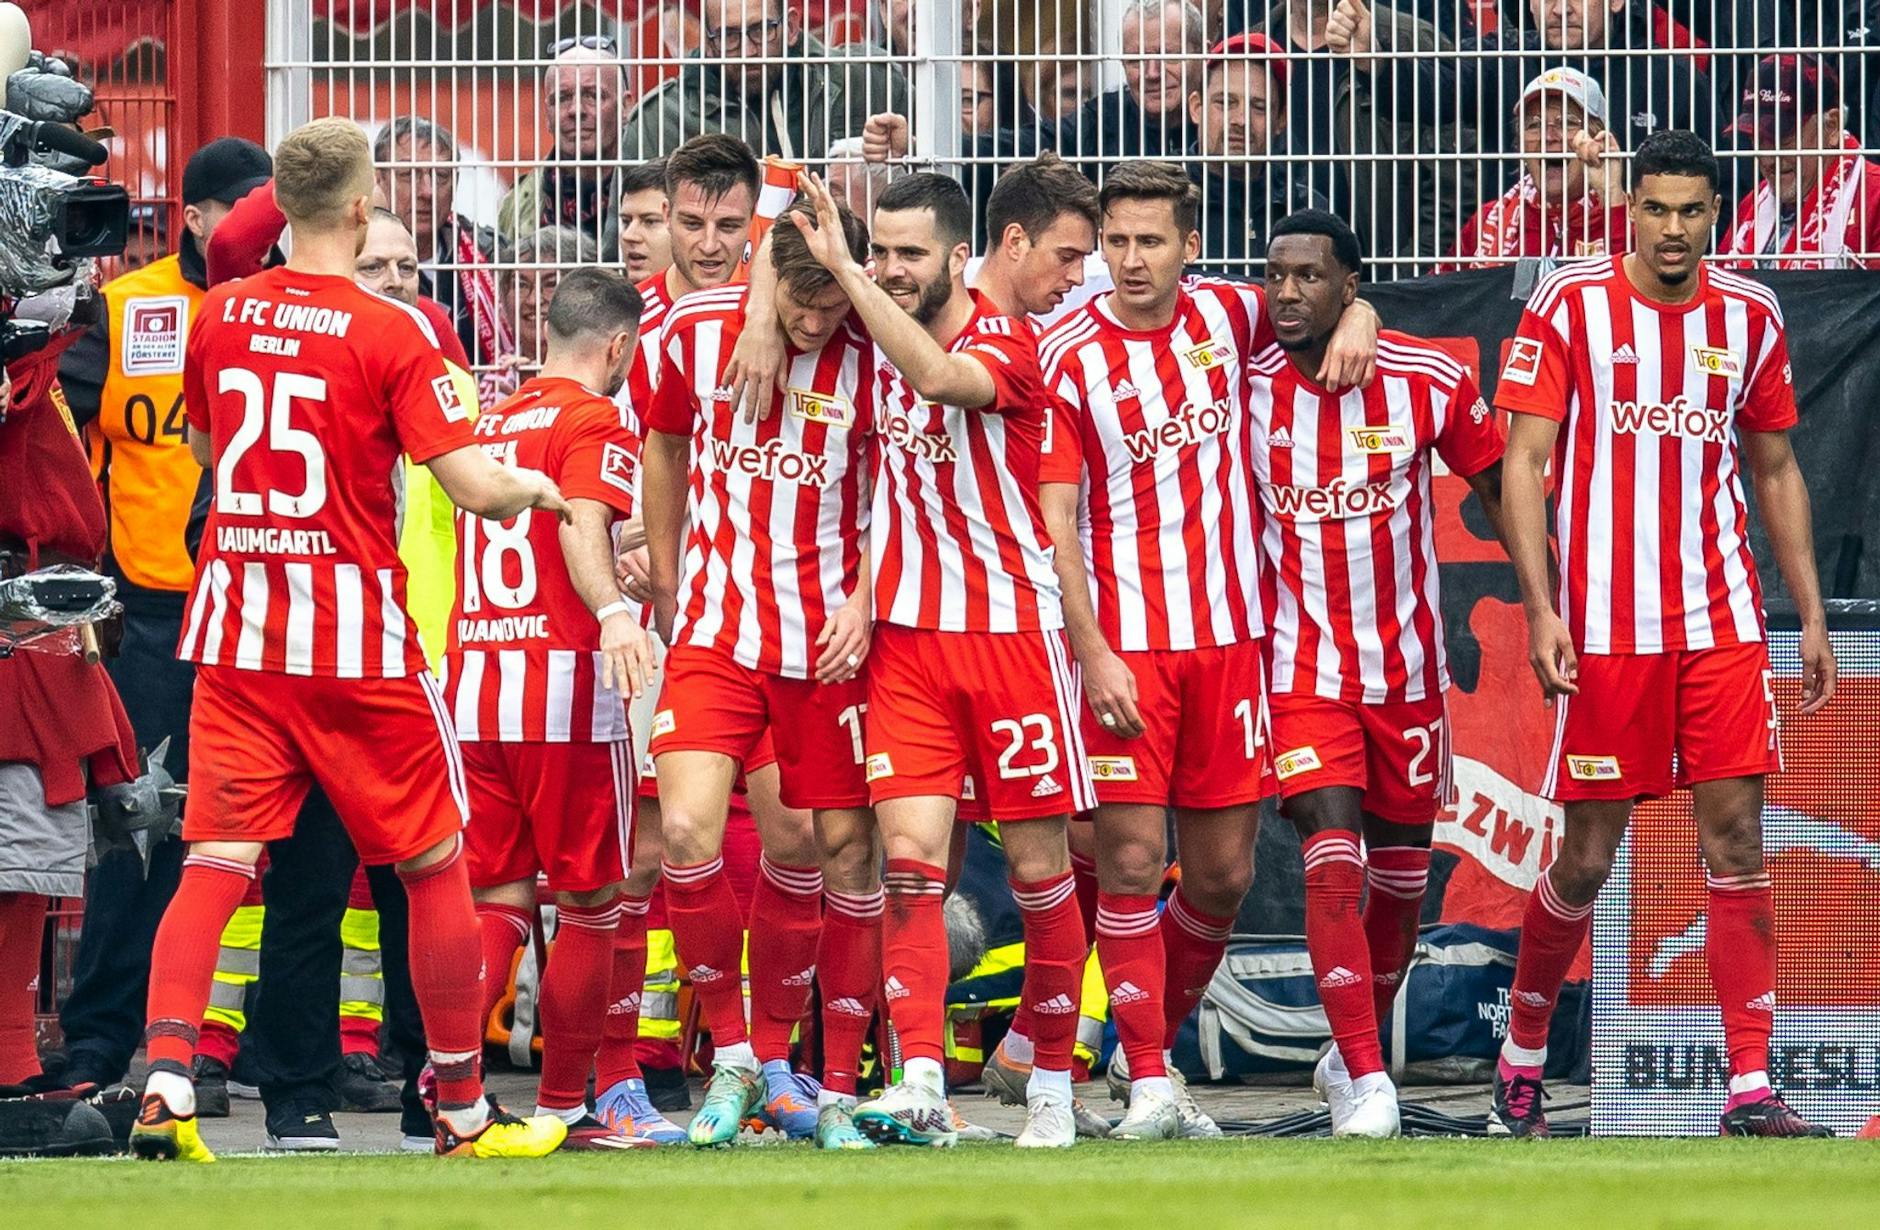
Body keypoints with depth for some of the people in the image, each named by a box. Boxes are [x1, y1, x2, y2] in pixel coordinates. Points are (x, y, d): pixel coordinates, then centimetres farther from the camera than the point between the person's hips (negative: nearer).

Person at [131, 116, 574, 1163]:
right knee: (436, 862, 10)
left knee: (218, 859, 0)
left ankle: (166, 1081, -19)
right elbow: (474, 485, -15)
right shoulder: (394, 333, -11)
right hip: (356, 633, -4)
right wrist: (536, 486, 6)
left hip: (237, 632, 4)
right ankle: (463, 1109, 16)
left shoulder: (221, 315, 5)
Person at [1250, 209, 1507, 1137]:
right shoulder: (1243, 389, -8)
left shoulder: (1432, 381, -7)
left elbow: (1497, 485, 5)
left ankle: (1350, 1054, 32)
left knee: (1400, 877, 12)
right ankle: (1364, 1082, -16)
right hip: (1302, 668, -2)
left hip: (1408, 667, 2)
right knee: (1334, 861, -17)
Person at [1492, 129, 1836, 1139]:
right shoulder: (1568, 307, -4)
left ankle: (1751, 1087, -4)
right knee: (1588, 856, 1)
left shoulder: (1748, 318, 8)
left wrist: (1811, 617, 12)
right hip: (1607, 631, -3)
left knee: (1737, 839, -4)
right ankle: (1521, 1054, 23)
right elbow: (1522, 462, -5)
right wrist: (1541, 608, -14)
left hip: (1723, 624, 3)